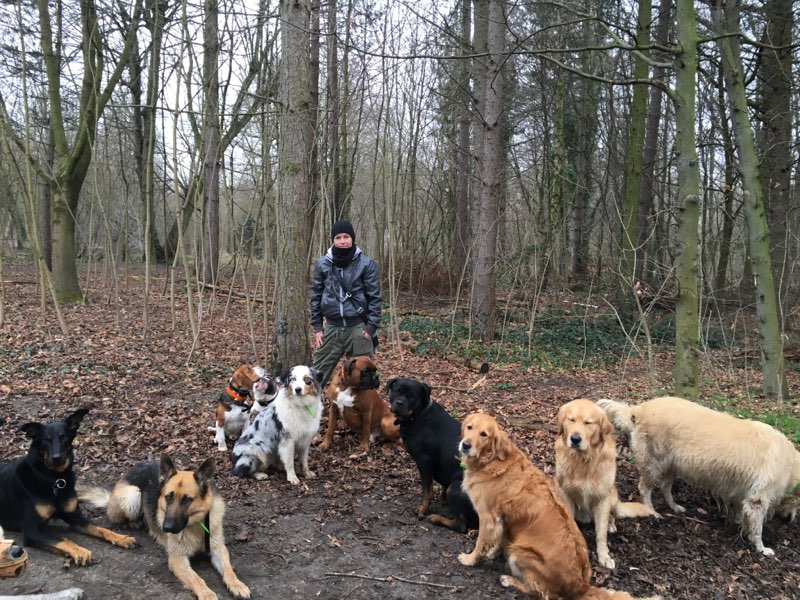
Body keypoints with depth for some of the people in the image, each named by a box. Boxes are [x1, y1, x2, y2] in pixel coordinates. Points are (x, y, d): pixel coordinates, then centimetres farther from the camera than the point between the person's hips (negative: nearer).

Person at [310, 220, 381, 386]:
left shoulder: (367, 264, -4)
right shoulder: (322, 264, 3)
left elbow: (374, 297, -3)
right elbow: (316, 295, 8)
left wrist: (371, 327, -8)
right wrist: (317, 327, 4)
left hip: (358, 327, -2)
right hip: (331, 327, 2)